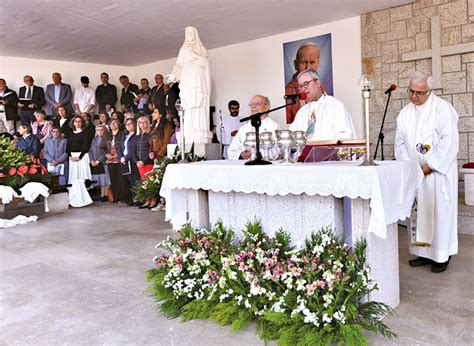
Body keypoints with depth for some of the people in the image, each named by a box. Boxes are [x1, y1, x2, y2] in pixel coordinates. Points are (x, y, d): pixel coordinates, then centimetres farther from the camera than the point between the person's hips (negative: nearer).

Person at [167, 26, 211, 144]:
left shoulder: (202, 49, 18)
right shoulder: (184, 49, 23)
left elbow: (206, 64, 7)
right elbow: (179, 65, 10)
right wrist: (173, 75, -6)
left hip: (199, 82, -2)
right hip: (187, 82, 2)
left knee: (200, 107, -14)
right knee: (188, 109, -10)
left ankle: (201, 139, -20)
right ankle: (188, 138, -16)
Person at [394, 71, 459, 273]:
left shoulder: (442, 109, -8)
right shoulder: (405, 113, 9)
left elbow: (449, 142, -13)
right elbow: (400, 142, 10)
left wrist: (430, 166, -15)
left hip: (438, 171, -5)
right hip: (414, 172, 5)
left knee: (439, 210, 0)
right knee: (418, 210, 7)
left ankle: (442, 255, 12)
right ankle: (423, 251, 17)